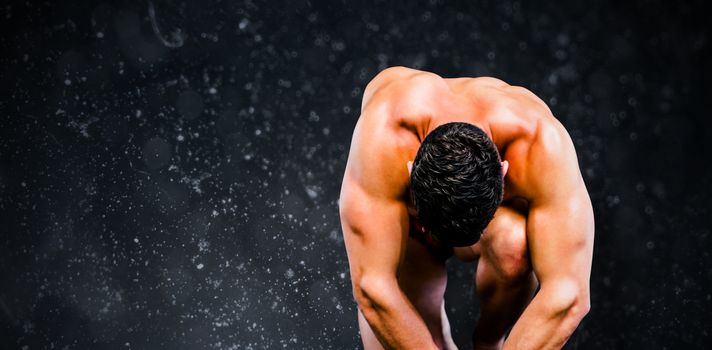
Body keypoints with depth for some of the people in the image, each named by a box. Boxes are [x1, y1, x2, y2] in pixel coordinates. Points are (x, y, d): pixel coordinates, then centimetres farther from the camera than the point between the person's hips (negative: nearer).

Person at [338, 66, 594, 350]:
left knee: (517, 247, -37)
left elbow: (567, 296, -39)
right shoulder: (381, 138, -41)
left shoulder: (544, 147, -39)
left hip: (501, 215, 0)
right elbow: (373, 288, -40)